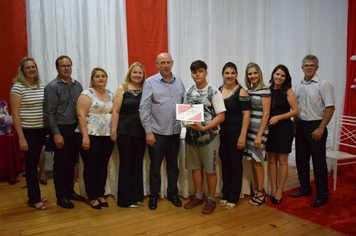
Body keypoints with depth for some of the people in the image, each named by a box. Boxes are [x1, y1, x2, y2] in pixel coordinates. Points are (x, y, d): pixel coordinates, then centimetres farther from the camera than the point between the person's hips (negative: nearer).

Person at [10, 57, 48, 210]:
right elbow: (15, 114, -12)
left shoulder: (42, 86, 7)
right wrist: (21, 137, -15)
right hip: (27, 131, -5)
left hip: (41, 130, 5)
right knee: (31, 164, 2)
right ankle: (35, 199, 15)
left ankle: (33, 194, 30)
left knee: (35, 162, 16)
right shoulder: (18, 87, -10)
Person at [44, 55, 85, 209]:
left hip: (75, 128, 6)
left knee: (71, 162, 14)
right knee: (60, 164, 4)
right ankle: (61, 197, 15)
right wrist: (56, 133, -16)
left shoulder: (77, 85, 8)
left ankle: (70, 190, 28)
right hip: (61, 129, -5)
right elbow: (49, 112, -12)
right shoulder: (52, 87, -8)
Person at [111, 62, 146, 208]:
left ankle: (137, 196, 23)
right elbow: (116, 111, -4)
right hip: (125, 132, -3)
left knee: (138, 164, 11)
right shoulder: (122, 89, -1)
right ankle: (125, 199, 16)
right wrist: (113, 131, -8)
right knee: (126, 164, 4)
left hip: (141, 133, 3)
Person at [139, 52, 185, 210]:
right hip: (157, 132, -3)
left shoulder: (179, 81, 7)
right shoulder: (150, 82, -5)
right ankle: (154, 196, 24)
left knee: (173, 164, 15)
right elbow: (144, 108, -7)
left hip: (175, 131, 4)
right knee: (155, 165, 8)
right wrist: (148, 131, -11)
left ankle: (173, 193, 30)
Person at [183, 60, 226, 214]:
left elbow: (221, 116, -12)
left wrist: (204, 128, -21)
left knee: (210, 169, 5)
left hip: (209, 136, -5)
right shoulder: (189, 92, 7)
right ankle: (198, 197, 30)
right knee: (195, 167, 14)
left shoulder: (214, 92, -9)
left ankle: (211, 199, 21)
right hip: (191, 135, 5)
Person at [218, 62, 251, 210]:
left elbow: (246, 114, -11)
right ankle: (225, 194, 26)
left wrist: (242, 135, -16)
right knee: (225, 164, 13)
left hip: (235, 134, -5)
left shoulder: (241, 92, -7)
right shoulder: (218, 91, 8)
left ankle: (233, 198, 18)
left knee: (235, 165, 5)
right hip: (221, 134, 5)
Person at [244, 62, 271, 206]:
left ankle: (260, 193, 13)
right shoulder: (248, 90, 12)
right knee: (253, 161, 11)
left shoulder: (264, 90, -8)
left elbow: (265, 114, -13)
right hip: (249, 129, 7)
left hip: (259, 129, -6)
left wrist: (259, 135, -16)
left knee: (257, 161, -1)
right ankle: (257, 189, 25)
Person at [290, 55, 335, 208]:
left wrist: (321, 128, -17)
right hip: (301, 126, 6)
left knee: (319, 162, 0)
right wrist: (294, 125, 9)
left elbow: (330, 108, -11)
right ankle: (305, 189, 29)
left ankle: (322, 195, 12)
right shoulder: (299, 86, 12)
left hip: (315, 127, -6)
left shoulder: (323, 85, -6)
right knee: (301, 160, 13)